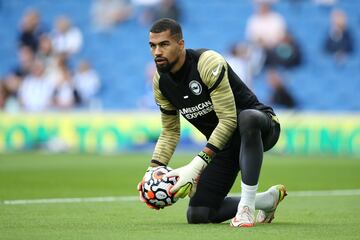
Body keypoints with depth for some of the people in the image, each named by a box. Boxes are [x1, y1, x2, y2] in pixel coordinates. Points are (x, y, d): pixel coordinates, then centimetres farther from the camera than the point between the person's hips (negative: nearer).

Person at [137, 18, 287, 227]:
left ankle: (247, 205, -35)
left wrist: (196, 166, -33)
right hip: (223, 144, 7)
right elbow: (170, 132, 10)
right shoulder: (161, 82, -2)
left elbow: (229, 120, -28)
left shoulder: (208, 63, -25)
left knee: (247, 118, -45)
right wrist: (153, 171, -6)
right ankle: (268, 199, 17)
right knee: (197, 215, -3)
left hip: (261, 126, -7)